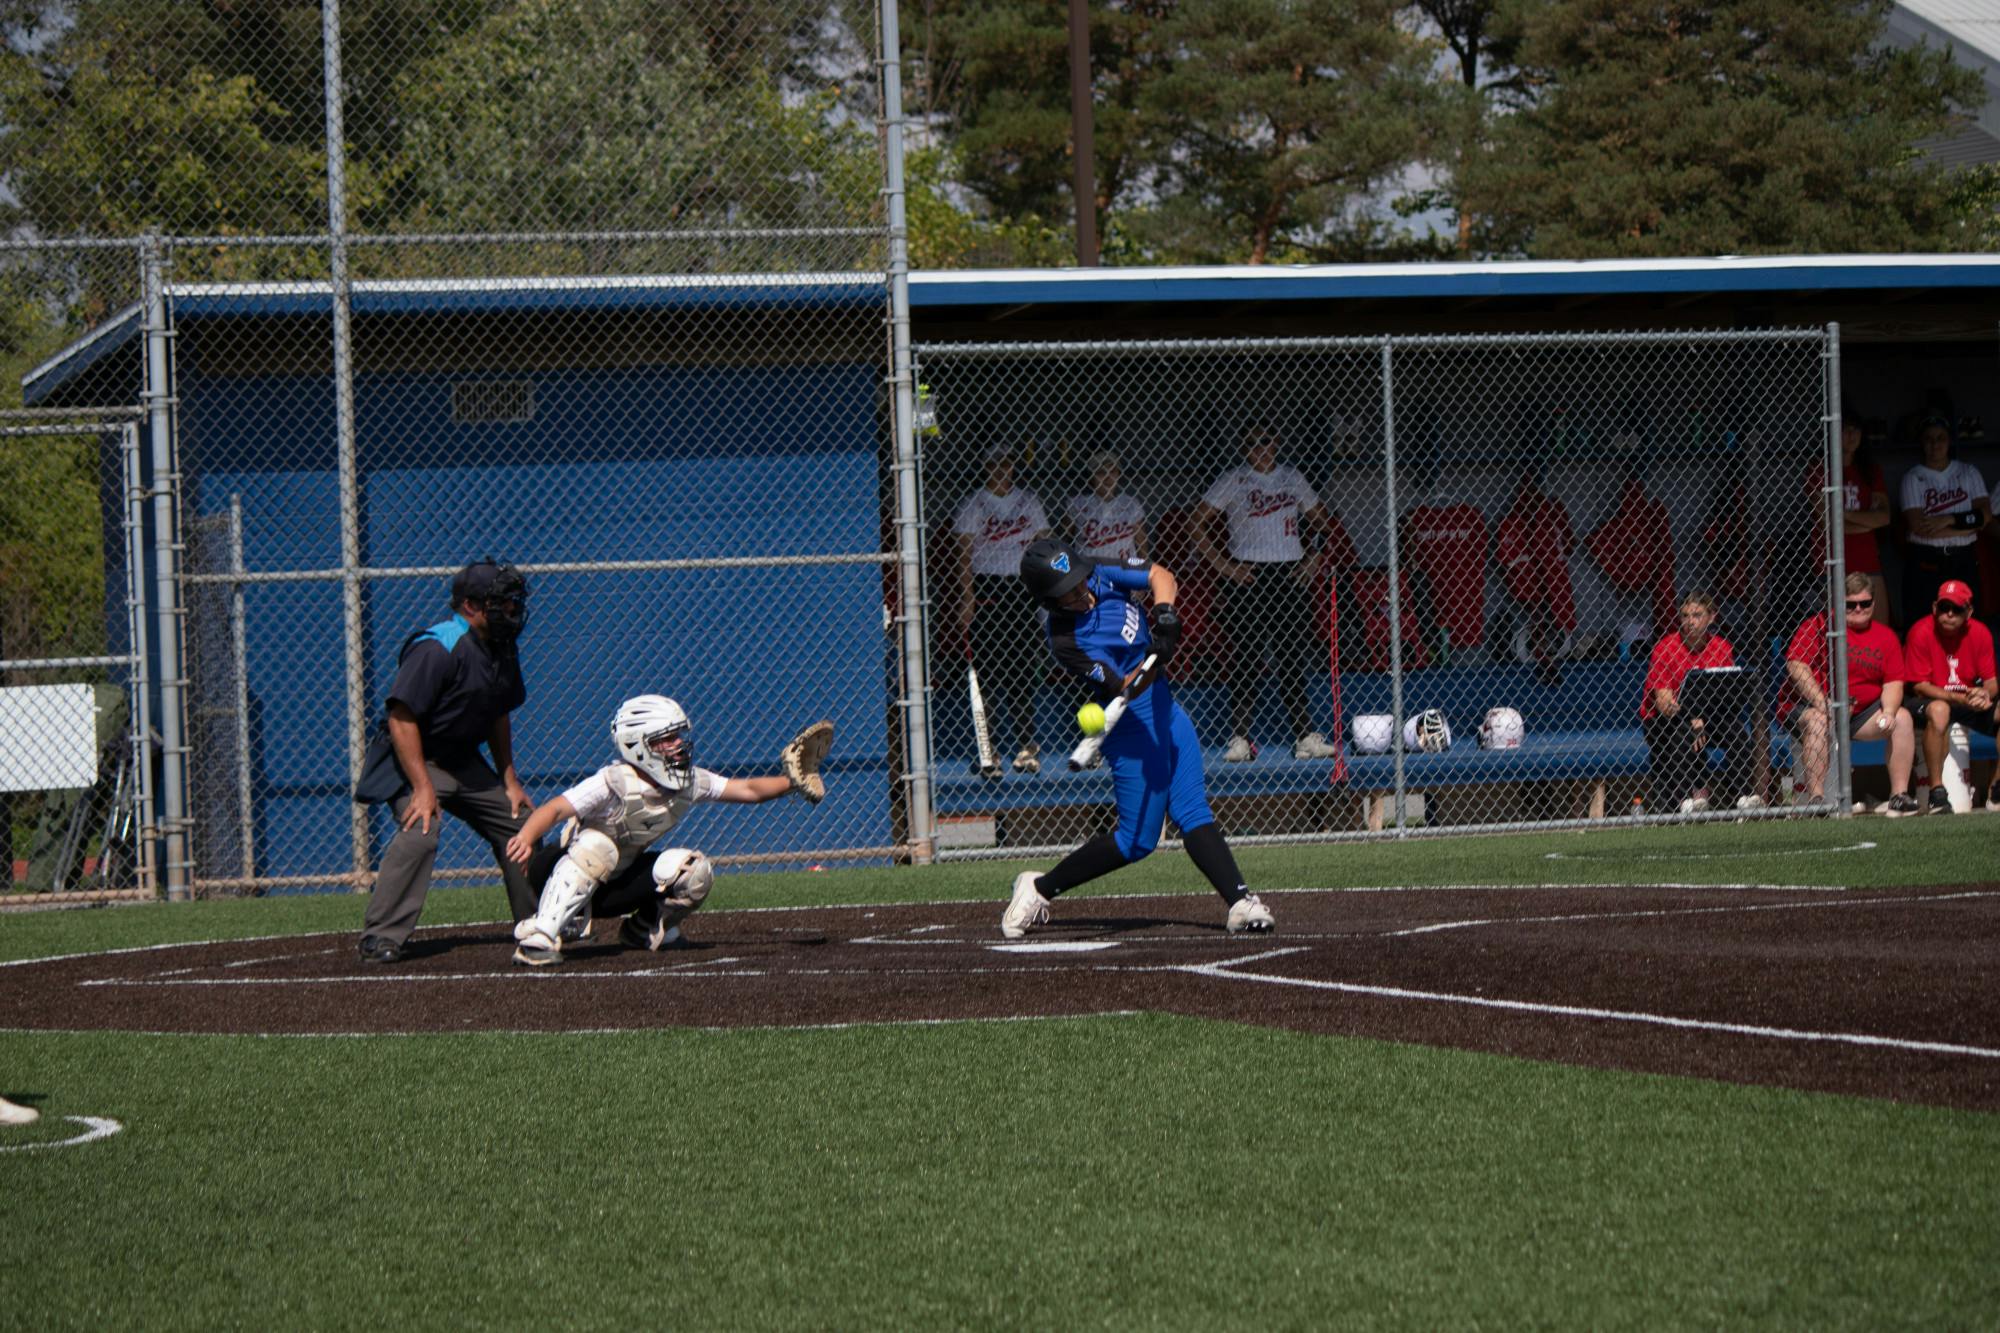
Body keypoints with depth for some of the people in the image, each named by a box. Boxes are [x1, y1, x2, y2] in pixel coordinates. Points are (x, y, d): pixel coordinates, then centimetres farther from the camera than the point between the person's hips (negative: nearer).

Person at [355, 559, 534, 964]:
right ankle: (381, 938, -29)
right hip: (416, 760, -9)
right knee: (419, 831, -30)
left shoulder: (503, 649, 4)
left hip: (465, 762, 9)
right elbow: (401, 719, -28)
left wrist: (509, 779, 12)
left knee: (519, 822, 10)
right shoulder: (437, 649, -25)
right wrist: (423, 787, -31)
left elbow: (499, 716, 17)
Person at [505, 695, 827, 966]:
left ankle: (644, 931, 11)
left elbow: (748, 790, -2)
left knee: (693, 869, -15)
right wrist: (525, 838, -60)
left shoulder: (690, 782, -8)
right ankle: (539, 937, -41)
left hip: (612, 885, 6)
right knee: (596, 846, -40)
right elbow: (556, 809, -40)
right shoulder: (615, 783, -28)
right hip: (567, 874, -6)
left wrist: (793, 782, -19)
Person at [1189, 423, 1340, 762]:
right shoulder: (1232, 481, 1)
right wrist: (1221, 565, -10)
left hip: (1291, 575, 3)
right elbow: (1196, 524, -1)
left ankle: (1305, 737, 3)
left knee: (1294, 657, 1)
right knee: (1245, 657, -6)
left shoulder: (1292, 477, 13)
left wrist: (1318, 558, 4)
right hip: (1247, 577, -3)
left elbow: (1320, 522, 21)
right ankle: (1240, 739, -3)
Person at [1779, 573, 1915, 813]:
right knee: (1818, 720, -37)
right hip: (1805, 706, -5)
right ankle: (1816, 799, -40)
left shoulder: (1885, 636, 7)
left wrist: (1888, 711, -17)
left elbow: (1893, 682, 5)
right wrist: (1823, 704, -26)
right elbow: (1795, 665, -18)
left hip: (1861, 713, 5)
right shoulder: (1819, 625, -8)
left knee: (1902, 719, -11)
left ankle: (1899, 796, -11)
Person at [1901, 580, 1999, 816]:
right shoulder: (1921, 633, -16)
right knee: (1939, 710, -40)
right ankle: (1937, 793, -35)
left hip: (1968, 699, 5)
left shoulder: (1980, 634, -4)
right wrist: (1961, 698, -29)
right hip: (1925, 701, -5)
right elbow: (1919, 686, -17)